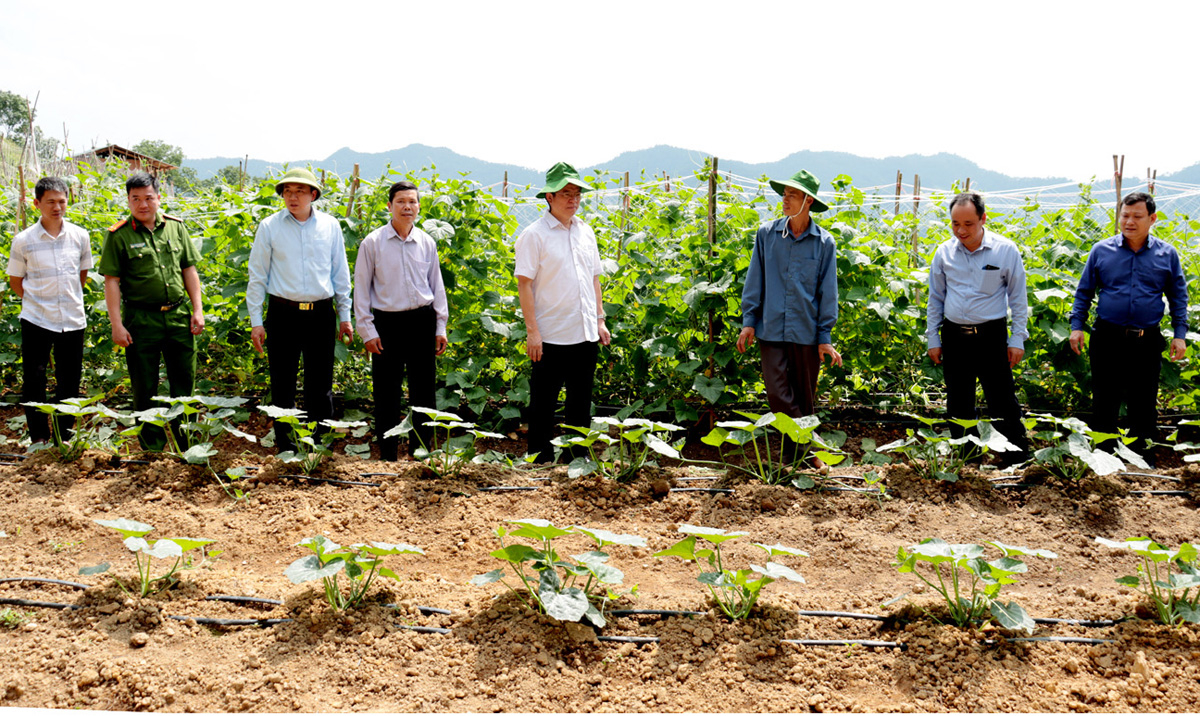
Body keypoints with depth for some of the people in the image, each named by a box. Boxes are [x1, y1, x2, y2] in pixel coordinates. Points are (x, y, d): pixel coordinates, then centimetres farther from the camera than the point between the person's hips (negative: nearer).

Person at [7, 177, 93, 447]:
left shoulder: (80, 236, 1)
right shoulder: (23, 241, -6)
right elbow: (15, 280, 6)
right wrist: (37, 302, 3)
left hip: (73, 320, 2)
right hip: (36, 321, -2)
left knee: (69, 383, 9)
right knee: (33, 382, 3)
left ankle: (63, 439, 23)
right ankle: (39, 439, 17)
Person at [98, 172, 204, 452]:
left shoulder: (175, 227, 8)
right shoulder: (119, 235, -3)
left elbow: (189, 270, 12)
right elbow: (111, 281, -3)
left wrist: (197, 310, 6)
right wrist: (117, 324, -8)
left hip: (179, 316, 3)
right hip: (141, 320, -3)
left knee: (184, 382, 8)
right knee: (145, 388, 6)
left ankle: (186, 443, 21)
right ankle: (152, 449, 17)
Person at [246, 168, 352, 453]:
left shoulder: (330, 226, 6)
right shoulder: (270, 227, 1)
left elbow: (340, 273, 12)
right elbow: (257, 276, 4)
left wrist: (345, 315, 11)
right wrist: (256, 321, 1)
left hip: (320, 313, 1)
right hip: (282, 314, -1)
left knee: (321, 384, 5)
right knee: (282, 383, 4)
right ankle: (285, 447, 14)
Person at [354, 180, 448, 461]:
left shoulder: (427, 243, 7)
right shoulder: (373, 243, -2)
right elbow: (362, 288, 1)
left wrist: (440, 326, 11)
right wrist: (367, 330, -4)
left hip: (422, 322, 3)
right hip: (387, 323, -2)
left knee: (424, 390, 7)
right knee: (386, 393, 3)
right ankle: (387, 457, 14)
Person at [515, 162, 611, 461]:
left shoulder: (586, 232, 12)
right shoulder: (534, 235, -7)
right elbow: (524, 283, -10)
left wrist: (600, 319, 13)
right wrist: (532, 331, -15)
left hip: (586, 335, 6)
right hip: (551, 336, -6)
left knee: (581, 401, 13)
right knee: (543, 402, 2)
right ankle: (540, 460, 11)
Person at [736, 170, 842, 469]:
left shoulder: (824, 243, 0)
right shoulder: (767, 234, 1)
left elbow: (827, 292, 3)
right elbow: (755, 280, 6)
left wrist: (825, 337, 0)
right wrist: (748, 321, 2)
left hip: (806, 332, 0)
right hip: (771, 329, 0)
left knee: (805, 396, 9)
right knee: (777, 393, -7)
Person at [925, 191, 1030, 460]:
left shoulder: (1006, 250, -4)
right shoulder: (944, 252, 3)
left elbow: (1018, 298, 2)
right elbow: (935, 298, 12)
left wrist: (1017, 339, -1)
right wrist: (933, 339, 9)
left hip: (991, 336, -3)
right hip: (954, 336, 3)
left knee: (1002, 401, -2)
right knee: (958, 403, 11)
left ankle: (1018, 459, 9)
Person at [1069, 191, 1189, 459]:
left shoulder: (1167, 254, 5)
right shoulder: (1101, 251, 3)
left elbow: (1178, 296, 11)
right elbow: (1084, 292, 9)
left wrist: (1180, 334, 4)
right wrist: (1077, 325, 2)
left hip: (1147, 342, 0)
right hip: (1107, 337, 0)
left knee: (1143, 401, 8)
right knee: (1104, 399, 7)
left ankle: (1141, 450, 22)